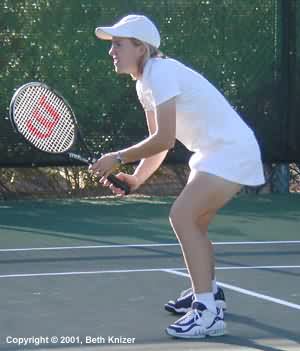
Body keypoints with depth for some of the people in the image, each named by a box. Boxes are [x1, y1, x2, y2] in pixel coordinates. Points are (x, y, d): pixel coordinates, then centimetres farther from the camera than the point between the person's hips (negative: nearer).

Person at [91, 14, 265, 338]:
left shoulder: (160, 73, -21)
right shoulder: (145, 83, 9)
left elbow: (164, 140, -26)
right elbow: (160, 142, 13)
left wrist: (118, 158, -18)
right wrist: (136, 179, 1)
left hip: (231, 151, -11)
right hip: (215, 152, 11)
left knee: (182, 216, -18)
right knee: (192, 222, 22)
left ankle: (208, 312, -18)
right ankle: (207, 292, 43)